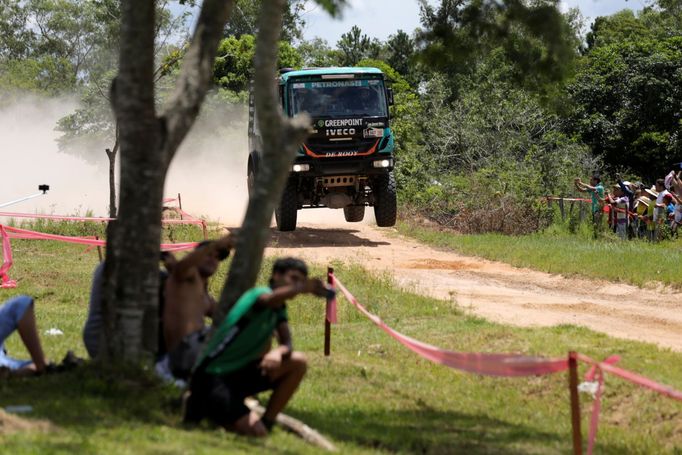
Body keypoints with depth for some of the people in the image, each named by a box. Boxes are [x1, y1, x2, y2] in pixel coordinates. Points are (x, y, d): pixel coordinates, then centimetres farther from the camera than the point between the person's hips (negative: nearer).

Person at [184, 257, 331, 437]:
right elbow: (269, 299, -43)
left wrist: (279, 352, -28)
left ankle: (267, 422, 3)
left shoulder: (279, 310, 10)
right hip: (211, 376, -8)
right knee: (256, 432, -21)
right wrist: (303, 289, -63)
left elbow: (287, 344, -2)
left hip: (239, 372, 8)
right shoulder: (258, 294, -17)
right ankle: (201, 406, 3)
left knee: (298, 363, -6)